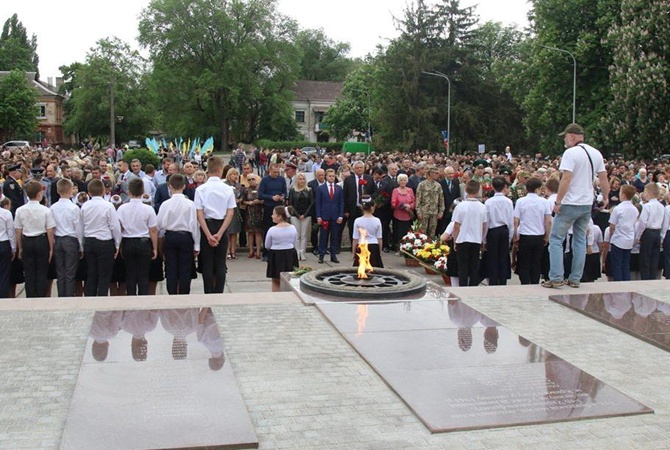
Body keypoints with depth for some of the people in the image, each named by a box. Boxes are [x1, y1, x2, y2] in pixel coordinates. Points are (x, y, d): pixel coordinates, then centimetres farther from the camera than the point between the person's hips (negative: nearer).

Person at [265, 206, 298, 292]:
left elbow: (267, 246, -5)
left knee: (275, 282, 10)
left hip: (276, 256, -4)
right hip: (290, 255, 4)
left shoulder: (272, 230, -16)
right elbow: (294, 243, 5)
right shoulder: (293, 228, -5)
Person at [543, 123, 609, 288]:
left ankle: (556, 278, -6)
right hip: (587, 204, 7)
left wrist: (557, 202, -15)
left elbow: (566, 179, -20)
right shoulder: (596, 153, 9)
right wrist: (605, 198, 24)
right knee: (580, 241, 13)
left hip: (570, 204, -7)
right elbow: (604, 178, 12)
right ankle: (575, 279, 15)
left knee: (556, 239, 0)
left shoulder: (571, 153, -13)